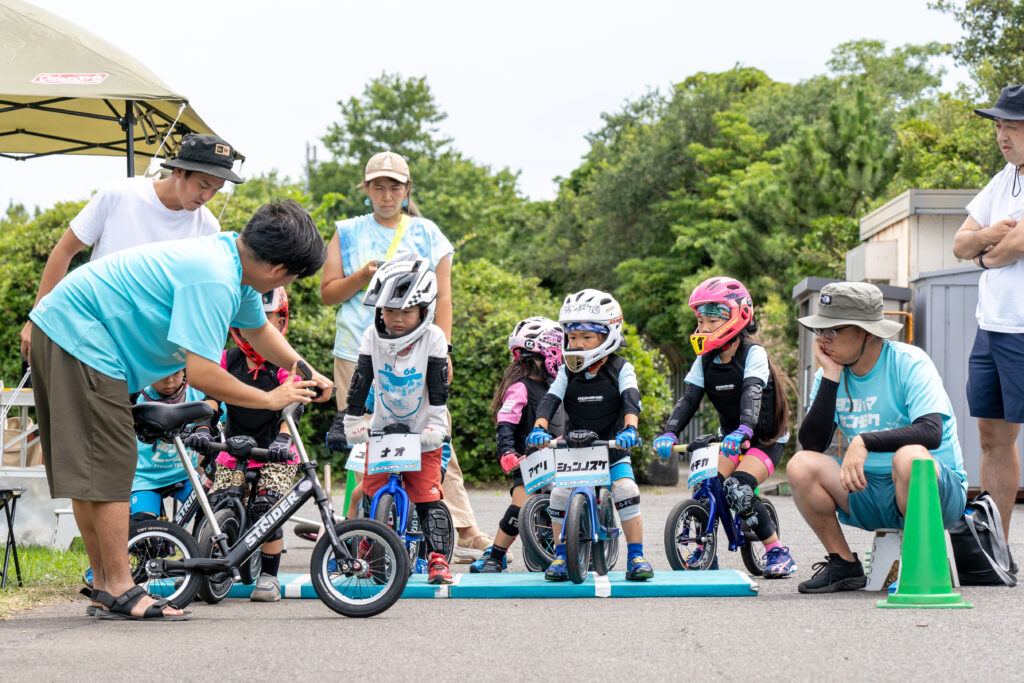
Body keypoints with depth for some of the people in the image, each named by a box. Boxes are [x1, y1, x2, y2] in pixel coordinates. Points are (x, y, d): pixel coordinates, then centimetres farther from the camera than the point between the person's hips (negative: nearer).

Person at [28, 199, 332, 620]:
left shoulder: (231, 256, 7)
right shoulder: (214, 281, -25)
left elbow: (258, 328, 27)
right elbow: (202, 375, -28)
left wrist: (306, 373, 20)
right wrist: (271, 399, -16)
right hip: (80, 337, -11)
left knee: (88, 472, 13)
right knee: (109, 467, -9)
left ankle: (104, 588, 20)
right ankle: (119, 591, -5)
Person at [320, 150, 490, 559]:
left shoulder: (427, 234, 12)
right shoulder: (347, 233, 13)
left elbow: (442, 297, 10)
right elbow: (328, 294, 9)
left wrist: (442, 349, -1)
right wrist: (362, 276, -9)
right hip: (358, 355, 1)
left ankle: (464, 532, -7)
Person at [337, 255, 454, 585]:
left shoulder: (432, 338, -15)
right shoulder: (373, 337, -10)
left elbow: (439, 388, -16)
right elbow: (360, 382, -12)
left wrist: (435, 427, -21)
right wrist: (351, 422, -16)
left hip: (421, 432, -2)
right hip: (382, 427, 2)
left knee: (427, 495, -8)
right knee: (372, 492, 1)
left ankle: (437, 558, -6)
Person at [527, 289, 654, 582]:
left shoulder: (621, 369, -5)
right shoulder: (567, 372, 1)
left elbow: (630, 399, -20)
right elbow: (550, 399, -10)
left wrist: (629, 427, -40)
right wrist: (539, 427, -29)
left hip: (613, 450, -2)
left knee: (627, 491, -22)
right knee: (559, 495, -15)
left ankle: (636, 557, -10)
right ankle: (561, 558, 2)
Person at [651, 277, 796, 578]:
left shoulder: (753, 354, -17)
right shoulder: (705, 361, 0)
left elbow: (752, 393, -33)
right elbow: (689, 399, -9)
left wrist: (744, 430, -52)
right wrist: (669, 433, -27)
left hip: (765, 440, -6)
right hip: (731, 439, 6)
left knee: (738, 490, -25)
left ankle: (777, 551, -12)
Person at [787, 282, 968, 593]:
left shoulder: (908, 363, -13)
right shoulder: (830, 372, 3)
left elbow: (932, 432, -28)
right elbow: (811, 444, -9)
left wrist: (864, 442, -35)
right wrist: (831, 377, -14)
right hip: (867, 492, 5)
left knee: (909, 457, -37)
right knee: (801, 466, -16)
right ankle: (844, 565, -2)